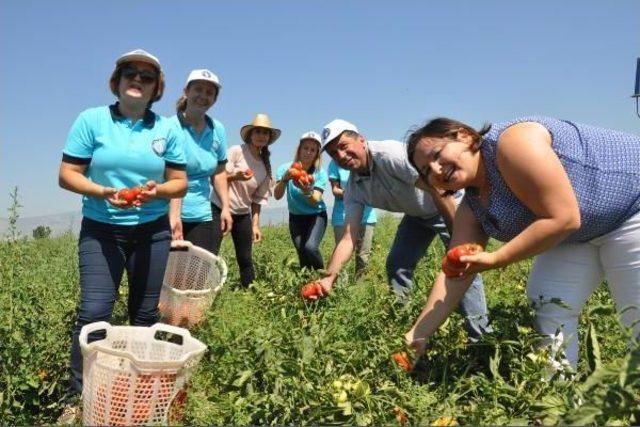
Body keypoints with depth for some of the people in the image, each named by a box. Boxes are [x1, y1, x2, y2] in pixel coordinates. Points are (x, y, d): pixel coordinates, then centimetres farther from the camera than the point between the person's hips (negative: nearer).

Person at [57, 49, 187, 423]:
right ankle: (77, 397, 8)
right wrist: (103, 192, -21)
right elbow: (68, 175, -3)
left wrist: (157, 191, -16)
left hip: (152, 232, 2)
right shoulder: (92, 120, -2)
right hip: (101, 230, -2)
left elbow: (180, 182, 5)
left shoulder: (167, 128, 3)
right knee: (94, 312, -9)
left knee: (146, 313, 9)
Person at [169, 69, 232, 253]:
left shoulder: (218, 130, 8)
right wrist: (174, 215, -27)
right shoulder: (172, 127, -9)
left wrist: (225, 207, 9)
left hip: (203, 216, 5)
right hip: (169, 214, -5)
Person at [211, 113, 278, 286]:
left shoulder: (265, 166, 7)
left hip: (243, 214, 5)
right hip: (219, 208, -5)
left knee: (246, 260, 6)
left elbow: (258, 198, 11)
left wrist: (255, 224, 6)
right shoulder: (236, 151, -8)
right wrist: (235, 176, -29)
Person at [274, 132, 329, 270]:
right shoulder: (286, 168, -13)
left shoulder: (320, 173, -16)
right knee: (302, 253, -6)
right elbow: (277, 196, -23)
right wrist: (284, 179, -43)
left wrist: (307, 191, -47)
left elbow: (315, 201, -25)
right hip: (296, 217, 2)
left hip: (316, 216, -2)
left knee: (310, 247, -24)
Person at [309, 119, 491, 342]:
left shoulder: (390, 154, -32)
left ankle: (480, 335, -10)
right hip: (416, 216, 7)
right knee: (395, 265, 0)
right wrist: (329, 277, -28)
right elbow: (349, 238, -14)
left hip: (448, 207, -6)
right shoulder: (353, 189, -10)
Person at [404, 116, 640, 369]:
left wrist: (495, 260, -26)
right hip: (580, 235, 7)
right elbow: (455, 275, -5)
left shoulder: (511, 143, -28)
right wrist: (417, 336, -9)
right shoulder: (472, 206, -4)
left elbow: (563, 218, -31)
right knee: (546, 306, -2)